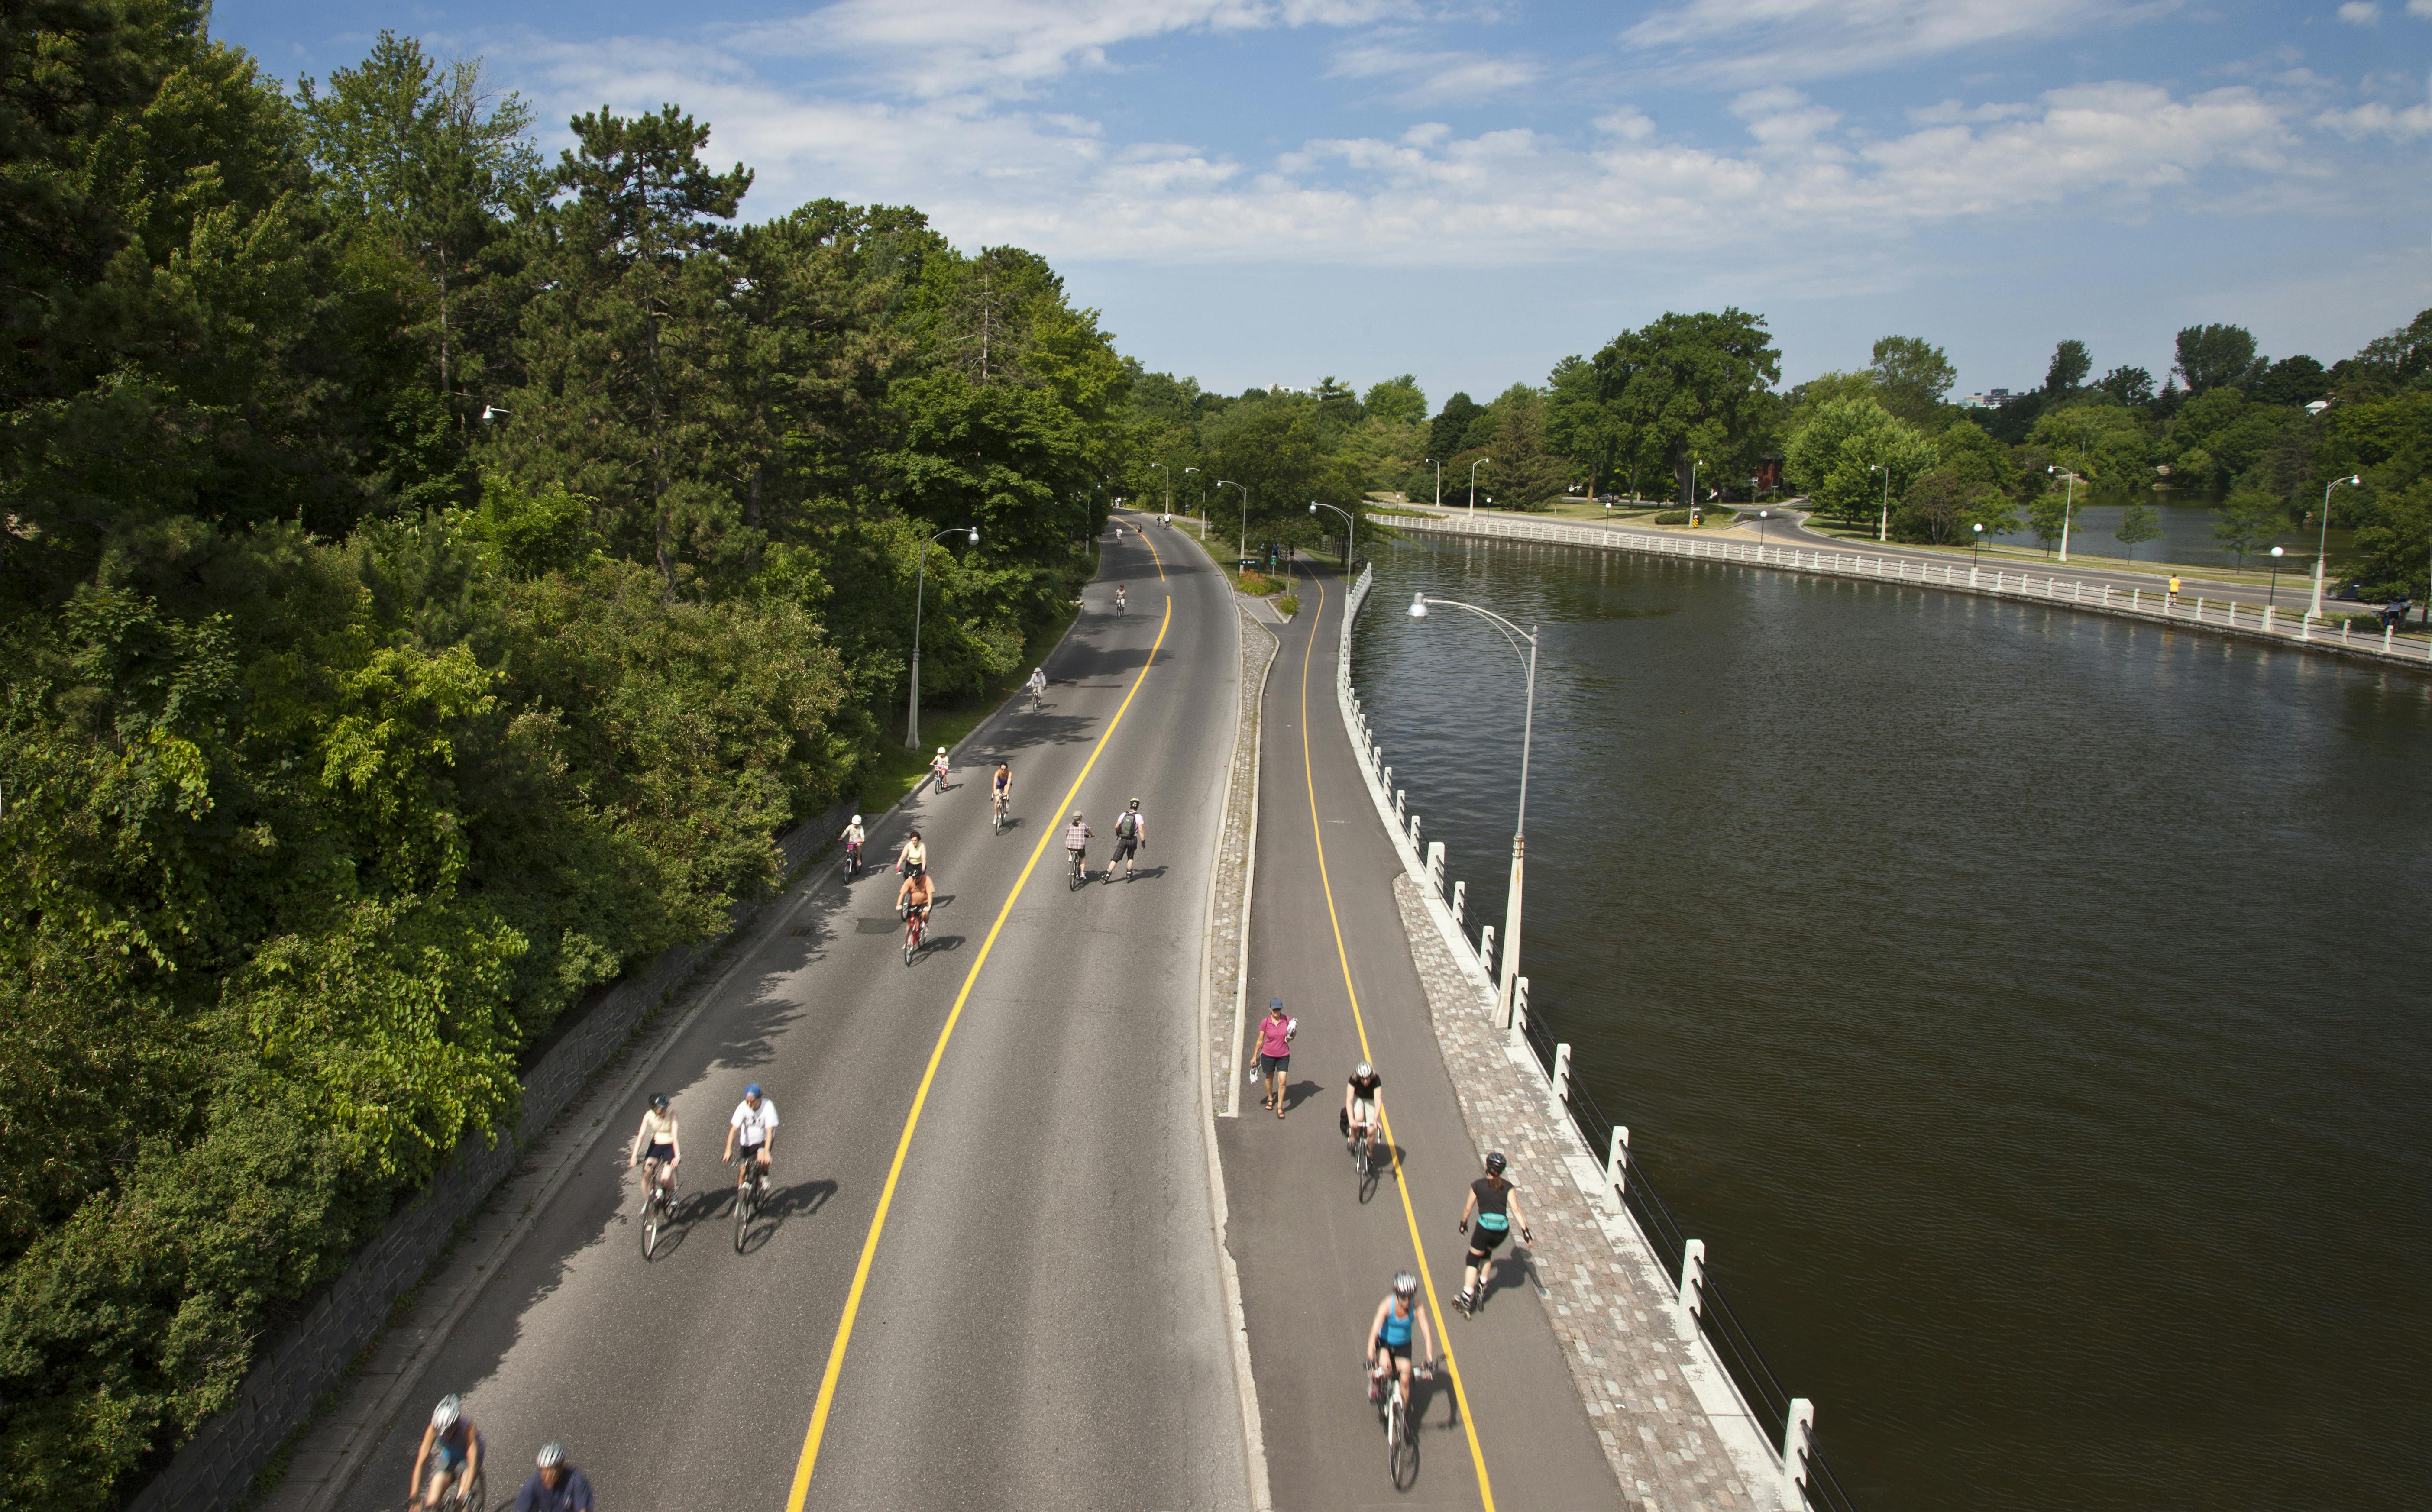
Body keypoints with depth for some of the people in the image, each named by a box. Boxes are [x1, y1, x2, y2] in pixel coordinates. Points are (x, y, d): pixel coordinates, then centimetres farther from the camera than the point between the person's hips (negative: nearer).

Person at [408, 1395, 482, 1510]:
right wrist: (413, 1494, -32)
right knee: (432, 1504, -13)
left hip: (467, 1457, -3)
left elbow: (473, 1464, -39)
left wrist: (465, 1493, -49)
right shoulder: (434, 1429, -28)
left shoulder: (467, 1428, -36)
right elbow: (421, 1462, -27)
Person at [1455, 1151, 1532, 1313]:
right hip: (1503, 1229, 3)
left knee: (1473, 1260, 11)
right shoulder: (1508, 1187, 3)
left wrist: (1464, 1223, 25)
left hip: (1485, 1227, -3)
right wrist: (1525, 1230, -8)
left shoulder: (1478, 1185, 0)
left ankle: (1467, 1299, 1)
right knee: (1487, 1252, 31)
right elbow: (1516, 1210, -6)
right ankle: (1482, 1288, 32)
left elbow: (1468, 1208, 9)